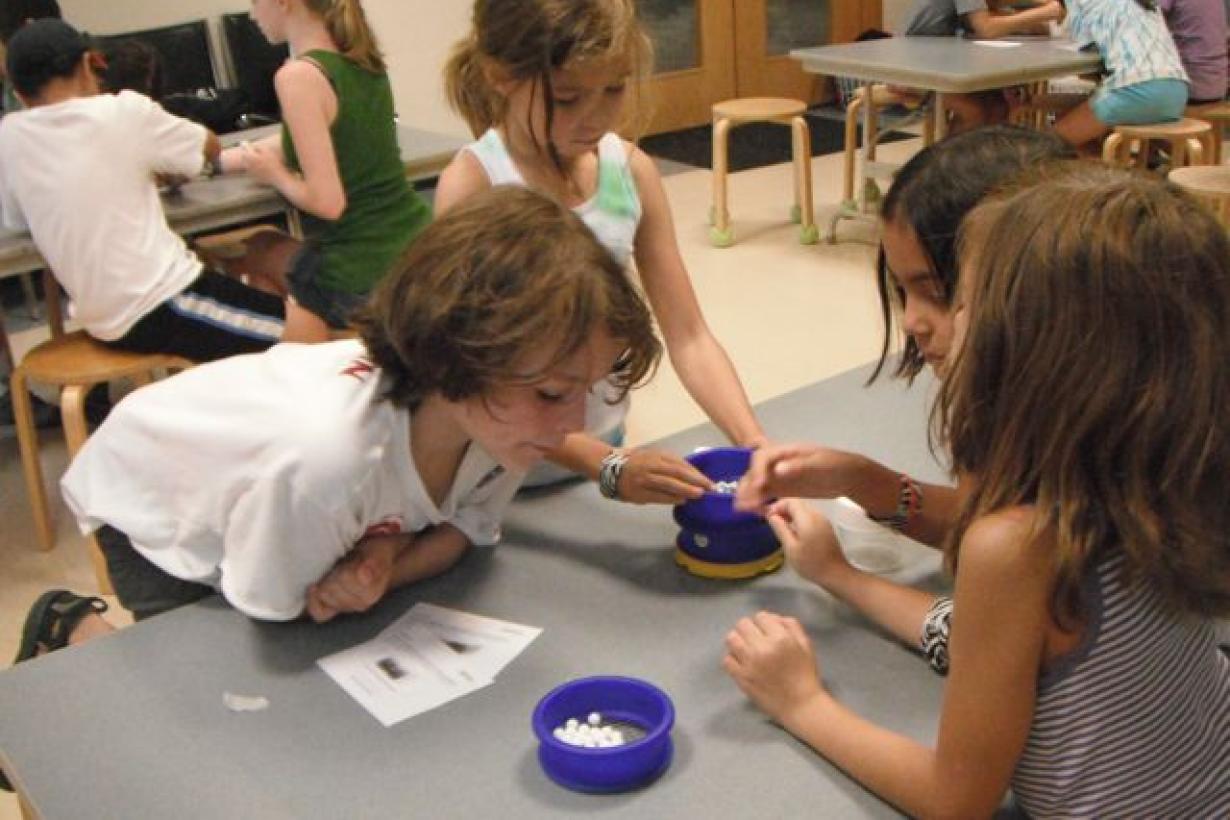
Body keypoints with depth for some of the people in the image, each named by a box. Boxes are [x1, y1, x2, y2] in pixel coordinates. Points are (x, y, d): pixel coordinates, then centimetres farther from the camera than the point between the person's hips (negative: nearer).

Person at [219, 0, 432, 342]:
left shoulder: (298, 76, -18)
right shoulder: (360, 56, 8)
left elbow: (327, 201, -23)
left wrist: (275, 175, -1)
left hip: (363, 275, -8)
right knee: (260, 247, 27)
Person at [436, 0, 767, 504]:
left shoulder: (632, 170, -6)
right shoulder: (473, 184, -19)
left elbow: (689, 338, -4)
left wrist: (754, 443, -18)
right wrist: (610, 467, -29)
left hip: (606, 444, 4)